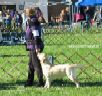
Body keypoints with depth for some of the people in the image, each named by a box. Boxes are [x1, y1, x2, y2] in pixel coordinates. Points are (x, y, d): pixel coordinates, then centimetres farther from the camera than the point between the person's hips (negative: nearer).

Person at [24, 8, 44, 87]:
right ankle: (30, 81, 25)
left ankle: (41, 82, 1)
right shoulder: (30, 22, 14)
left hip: (35, 47, -10)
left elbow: (36, 36, -22)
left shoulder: (33, 23, -17)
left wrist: (37, 47, -25)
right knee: (31, 64, 16)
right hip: (32, 47, 10)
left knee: (36, 65, -5)